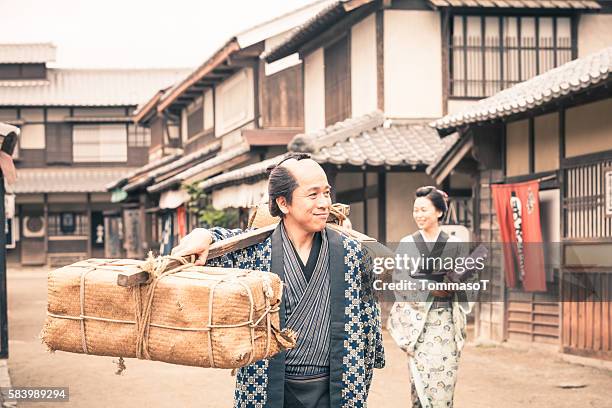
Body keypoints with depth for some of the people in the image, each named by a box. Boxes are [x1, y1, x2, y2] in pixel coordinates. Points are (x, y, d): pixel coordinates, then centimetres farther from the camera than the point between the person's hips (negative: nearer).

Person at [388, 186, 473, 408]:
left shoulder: (455, 244, 6)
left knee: (443, 380, -4)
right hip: (416, 320, 0)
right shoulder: (407, 244, 7)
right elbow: (400, 282, -1)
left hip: (445, 322, 0)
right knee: (420, 379, -3)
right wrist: (433, 289, -10)